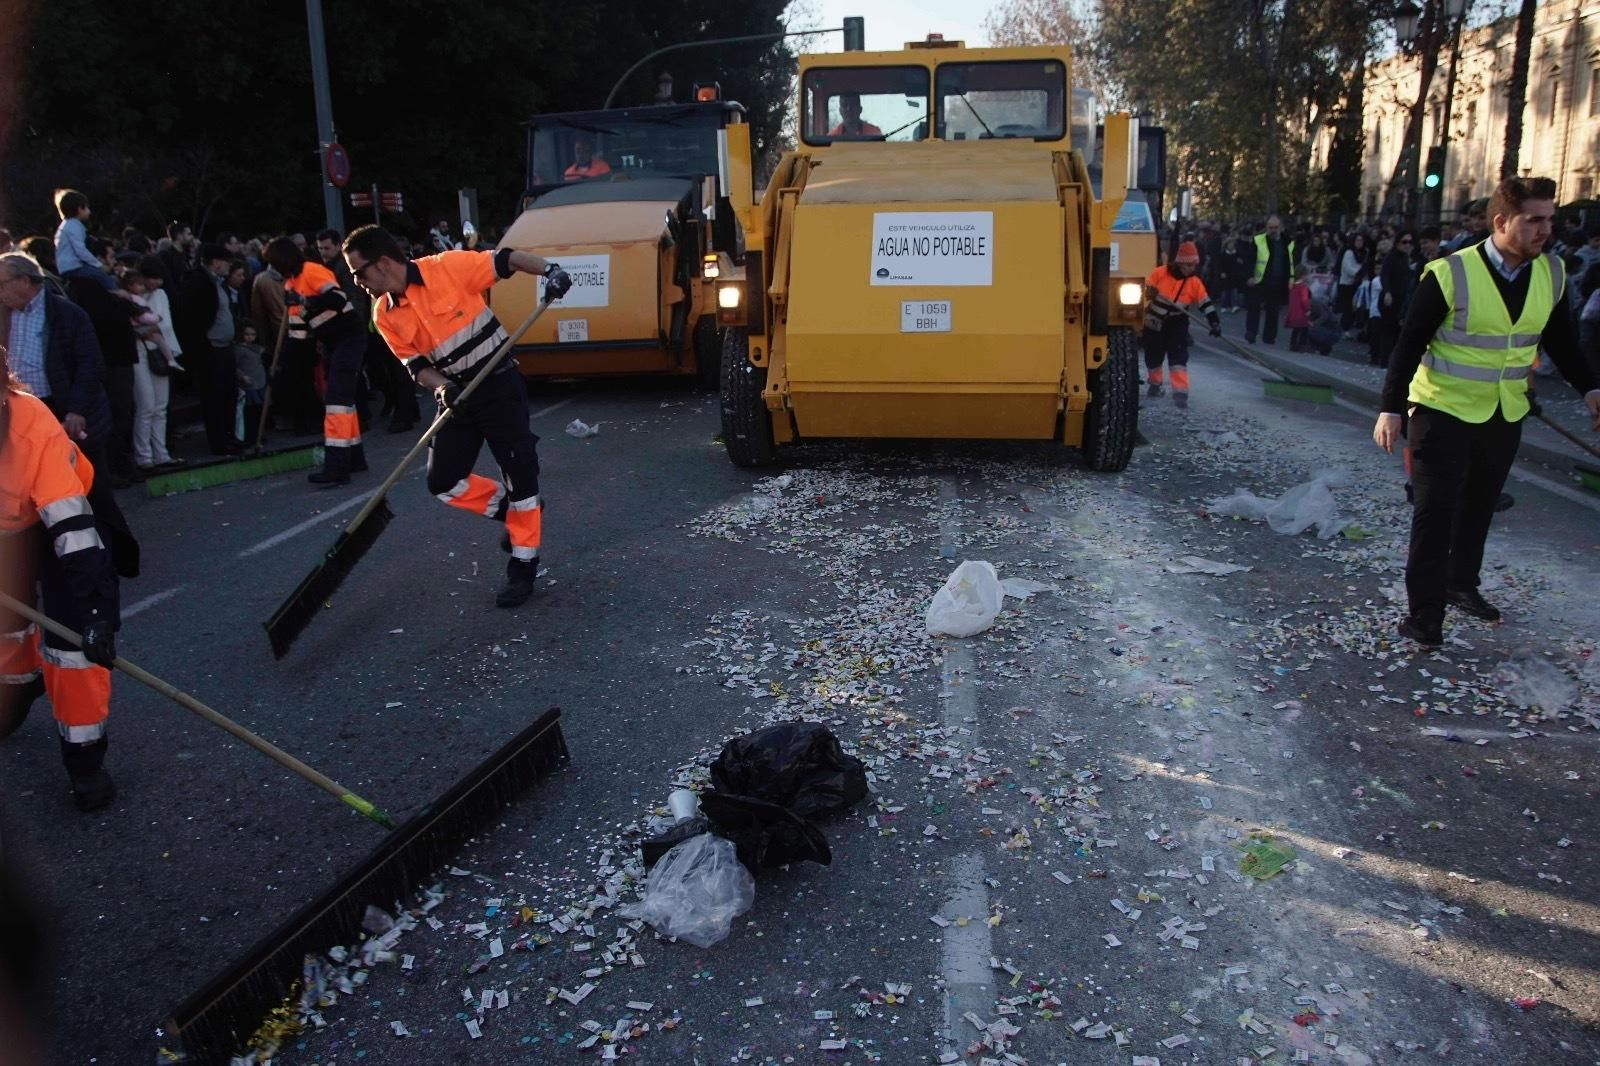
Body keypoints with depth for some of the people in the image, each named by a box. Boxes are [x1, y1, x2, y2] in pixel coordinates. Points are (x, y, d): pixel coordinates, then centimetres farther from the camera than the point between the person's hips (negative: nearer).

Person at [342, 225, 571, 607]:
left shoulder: (448, 267, -16)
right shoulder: (385, 315, 0)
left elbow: (505, 261, -11)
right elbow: (416, 365, 3)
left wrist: (549, 270, -27)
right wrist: (442, 388, -17)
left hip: (499, 382, -6)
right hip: (456, 393, 6)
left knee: (519, 471, -8)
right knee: (443, 480, 1)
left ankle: (523, 565, 4)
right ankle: (512, 511, 25)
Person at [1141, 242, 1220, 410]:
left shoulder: (1195, 283, -9)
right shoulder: (1159, 273, -13)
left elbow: (1205, 303, -11)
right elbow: (1144, 290, -2)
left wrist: (1215, 322, -21)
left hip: (1177, 325, 0)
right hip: (1153, 323, 0)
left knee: (1179, 357, -16)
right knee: (1153, 357, 14)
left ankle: (1181, 393, -19)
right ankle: (1155, 384, 41)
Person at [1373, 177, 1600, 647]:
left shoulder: (1551, 274, -1)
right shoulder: (1450, 275, -18)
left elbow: (1560, 339, 13)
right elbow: (1409, 344, -15)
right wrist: (1391, 407, -19)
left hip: (1506, 415, 6)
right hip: (1444, 410, -5)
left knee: (1479, 506, 18)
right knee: (1435, 511, -5)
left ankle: (1461, 585, 36)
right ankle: (1425, 613, 2)